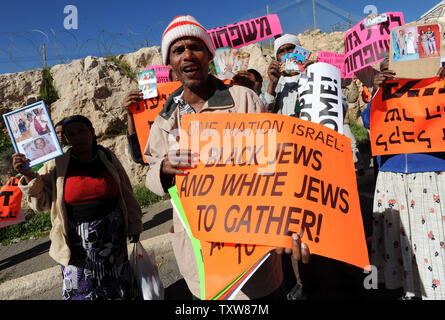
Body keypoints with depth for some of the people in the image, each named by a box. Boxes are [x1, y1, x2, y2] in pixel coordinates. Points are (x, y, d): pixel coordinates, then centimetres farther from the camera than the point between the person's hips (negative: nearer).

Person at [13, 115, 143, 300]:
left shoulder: (108, 158, -1)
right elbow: (41, 202, -3)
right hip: (77, 239, -1)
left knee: (116, 286, 16)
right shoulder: (57, 165, -5)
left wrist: (134, 224, 10)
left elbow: (126, 193, 6)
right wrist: (28, 176, -18)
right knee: (80, 288, 9)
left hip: (113, 233, 1)